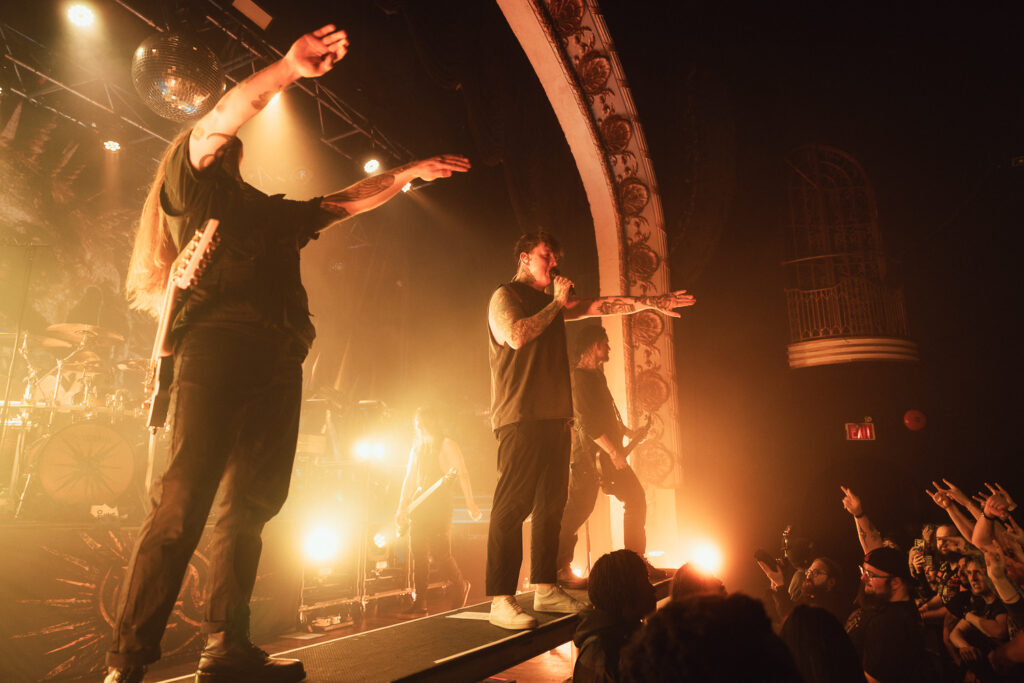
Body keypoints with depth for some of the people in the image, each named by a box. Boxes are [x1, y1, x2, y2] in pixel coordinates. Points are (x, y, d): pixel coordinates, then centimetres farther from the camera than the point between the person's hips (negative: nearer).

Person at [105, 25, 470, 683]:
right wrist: (287, 69, -15)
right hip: (217, 349, -7)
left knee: (252, 504, 3)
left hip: (277, 362, 7)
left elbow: (346, 201, 36)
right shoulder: (190, 184, 14)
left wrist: (410, 173, 36)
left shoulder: (272, 210, 32)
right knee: (184, 503, -14)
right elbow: (214, 123, -4)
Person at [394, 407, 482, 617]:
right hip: (418, 506, 6)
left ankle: (460, 587, 16)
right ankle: (419, 604, 8)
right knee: (418, 554, 2)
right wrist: (401, 508, 14)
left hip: (439, 505, -6)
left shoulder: (447, 446, -2)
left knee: (440, 552, -9)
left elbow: (462, 474, -8)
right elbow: (409, 479, 20)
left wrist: (470, 503, -16)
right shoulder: (417, 448, 18)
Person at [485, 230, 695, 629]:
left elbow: (599, 306, 22)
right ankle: (500, 601, -8)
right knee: (511, 506, -11)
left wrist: (649, 303, 16)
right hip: (520, 417, -8)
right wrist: (556, 303, -7)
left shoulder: (552, 302, 24)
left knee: (551, 504, 9)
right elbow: (517, 335, -18)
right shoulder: (505, 296, 1)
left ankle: (545, 588, 18)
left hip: (554, 416, 9)